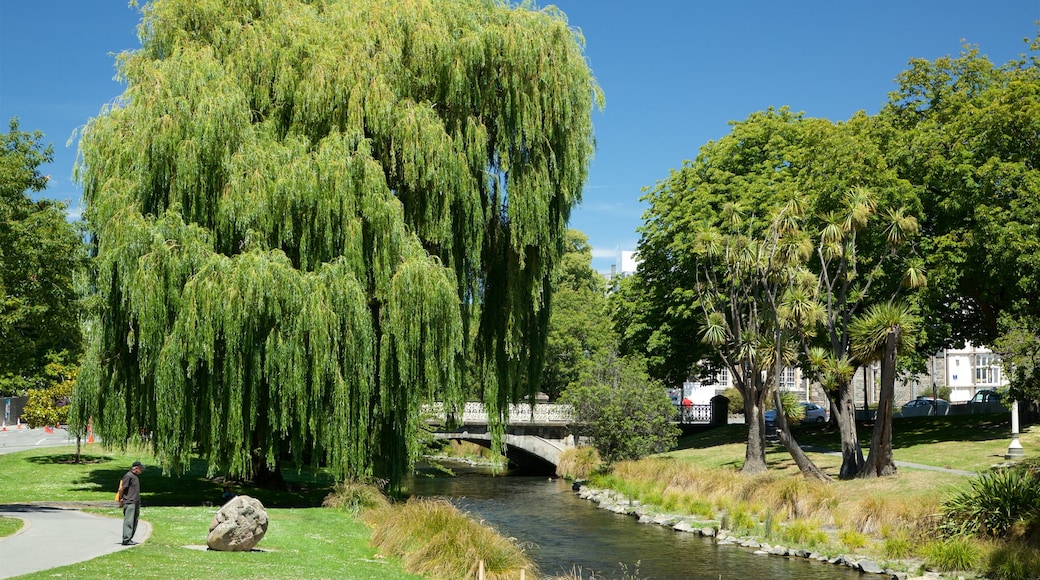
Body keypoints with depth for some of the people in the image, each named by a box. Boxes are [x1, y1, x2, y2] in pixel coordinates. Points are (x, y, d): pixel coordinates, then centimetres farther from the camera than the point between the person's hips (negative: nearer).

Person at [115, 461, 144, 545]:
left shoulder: (136, 476, 17)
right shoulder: (128, 476, -11)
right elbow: (122, 489, -10)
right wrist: (121, 500, -7)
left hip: (136, 502, 9)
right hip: (129, 503, -9)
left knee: (134, 522, 9)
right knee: (128, 521, -10)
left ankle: (129, 539, 15)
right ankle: (126, 540, -10)